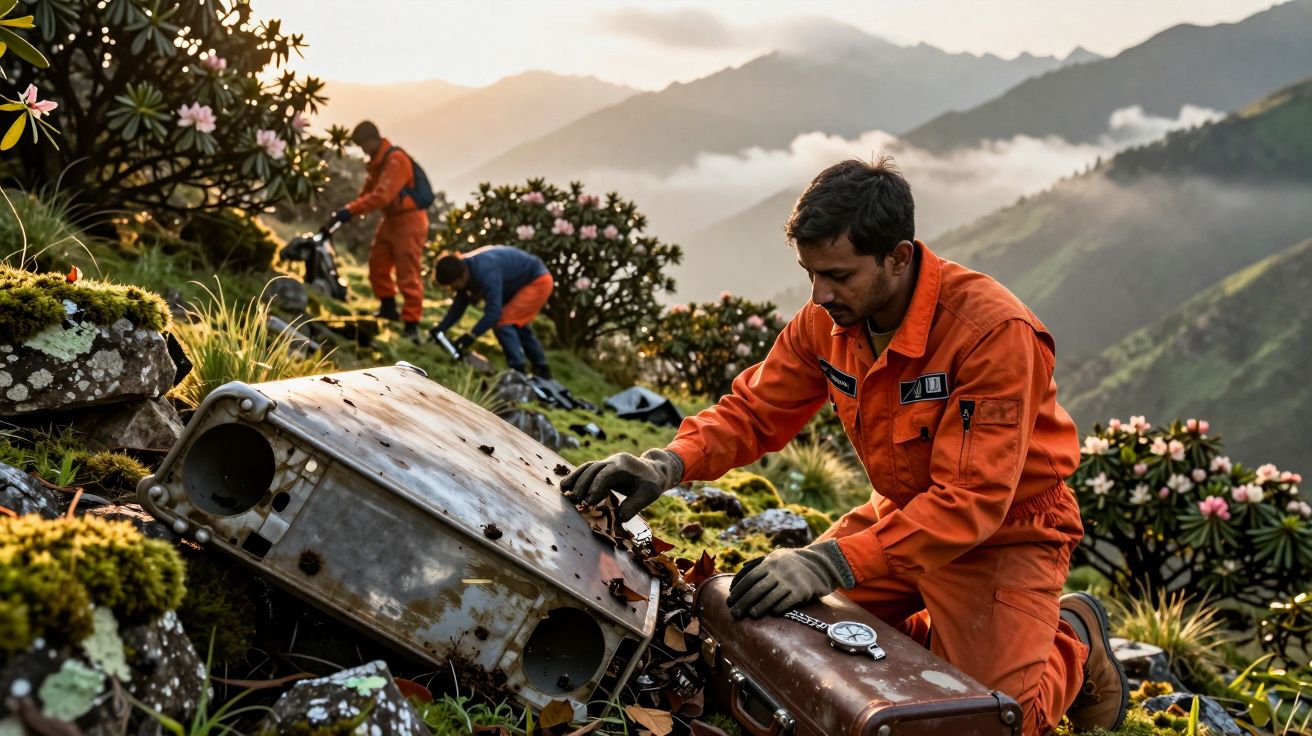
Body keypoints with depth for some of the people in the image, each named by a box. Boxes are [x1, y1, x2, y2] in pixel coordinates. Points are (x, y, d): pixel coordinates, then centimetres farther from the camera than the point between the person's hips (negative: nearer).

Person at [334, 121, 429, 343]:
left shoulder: (396, 160, -21)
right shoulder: (377, 161, 11)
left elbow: (382, 196, -28)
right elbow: (368, 191, 16)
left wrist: (351, 210, -27)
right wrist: (349, 209, 3)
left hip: (409, 220, -10)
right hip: (391, 219, 10)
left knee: (408, 274, -9)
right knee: (377, 265, 14)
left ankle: (411, 323, -7)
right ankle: (389, 308, 30)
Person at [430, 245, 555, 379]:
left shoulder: (486, 272, -37)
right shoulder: (465, 269, -8)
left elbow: (494, 311, -38)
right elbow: (458, 307, 0)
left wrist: (471, 335, -37)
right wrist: (440, 329, -10)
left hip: (537, 281, -10)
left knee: (502, 323, -17)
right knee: (519, 326, 23)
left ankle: (518, 372, -11)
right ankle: (542, 372, 38)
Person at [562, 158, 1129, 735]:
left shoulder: (994, 331, -31)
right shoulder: (828, 319, -10)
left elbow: (973, 499, -34)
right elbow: (755, 410, -2)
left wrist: (833, 563, -42)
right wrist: (669, 464, -23)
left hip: (1005, 530, -6)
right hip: (901, 513, 6)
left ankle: (1072, 640, 14)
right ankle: (943, 631, 19)